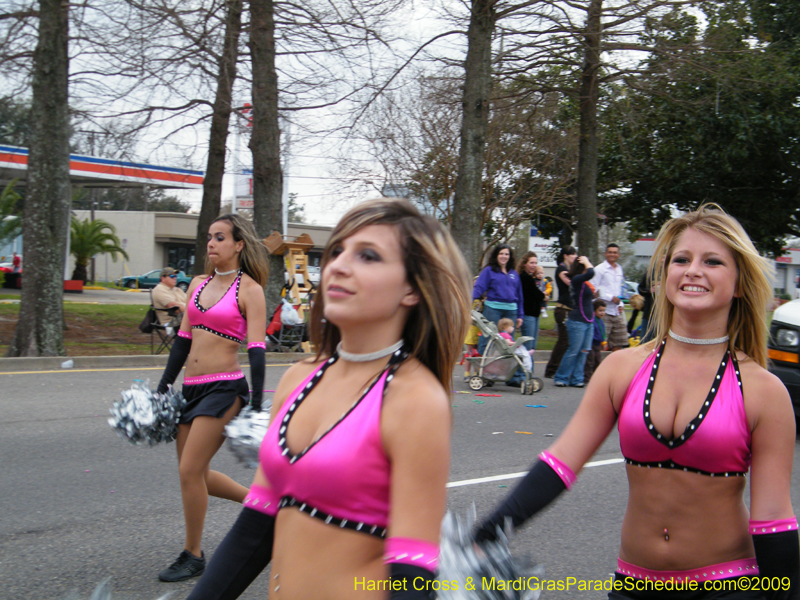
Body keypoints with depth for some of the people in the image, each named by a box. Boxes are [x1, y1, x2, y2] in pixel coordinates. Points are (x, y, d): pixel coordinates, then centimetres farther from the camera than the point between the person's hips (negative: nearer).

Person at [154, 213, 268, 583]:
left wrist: (255, 408, -16)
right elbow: (183, 340, 17)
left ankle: (193, 556, 10)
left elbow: (256, 351, -11)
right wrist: (163, 388, 15)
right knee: (195, 474, 11)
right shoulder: (198, 285, 13)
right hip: (192, 387, 7)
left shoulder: (249, 289, -7)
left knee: (190, 471, -8)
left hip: (225, 389, -7)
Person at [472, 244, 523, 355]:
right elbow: (478, 288, -6)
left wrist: (520, 315, 15)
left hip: (511, 311, 4)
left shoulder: (514, 274, 15)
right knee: (488, 338, -5)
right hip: (493, 308, -4)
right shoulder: (489, 270, 3)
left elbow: (519, 295, 18)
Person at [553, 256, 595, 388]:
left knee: (584, 351, 7)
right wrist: (586, 262, -13)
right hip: (577, 321, -8)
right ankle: (561, 378, 7)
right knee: (573, 351, -4)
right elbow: (590, 273, -27)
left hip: (588, 321, 8)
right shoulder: (576, 280, -12)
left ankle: (576, 379, 13)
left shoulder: (584, 283, 12)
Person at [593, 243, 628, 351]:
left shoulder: (619, 269, 15)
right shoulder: (600, 269, -6)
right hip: (605, 310, -7)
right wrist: (611, 297, -15)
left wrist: (621, 304, 8)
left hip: (617, 311, 7)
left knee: (618, 342, 10)